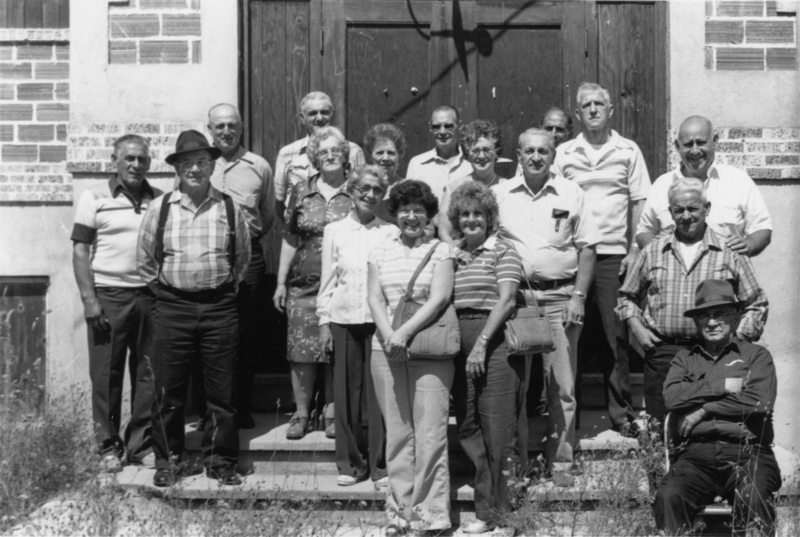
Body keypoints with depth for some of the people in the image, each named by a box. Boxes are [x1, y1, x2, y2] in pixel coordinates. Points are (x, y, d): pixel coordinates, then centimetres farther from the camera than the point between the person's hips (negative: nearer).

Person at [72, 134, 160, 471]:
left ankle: (142, 445, 17)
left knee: (148, 374, 6)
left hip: (150, 296, 3)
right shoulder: (95, 197, 2)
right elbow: (80, 251, -2)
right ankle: (109, 446, 14)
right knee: (106, 374, 2)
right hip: (108, 295, -3)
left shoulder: (160, 200, 10)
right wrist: (89, 300, -10)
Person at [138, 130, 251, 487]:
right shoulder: (160, 209, 2)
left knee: (221, 390, 5)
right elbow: (145, 260, 11)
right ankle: (167, 461, 19)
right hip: (173, 308, 0)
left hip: (220, 308, 0)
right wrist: (164, 290, 9)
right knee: (168, 390, 5)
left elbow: (242, 257, 15)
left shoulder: (230, 209, 3)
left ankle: (220, 461, 17)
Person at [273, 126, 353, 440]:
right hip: (304, 284, 1)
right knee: (302, 350, 1)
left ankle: (332, 414, 13)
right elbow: (290, 238, 10)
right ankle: (301, 414, 12)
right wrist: (281, 282, 8)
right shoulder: (301, 190, 8)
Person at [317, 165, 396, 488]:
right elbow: (327, 280, 8)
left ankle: (380, 465, 7)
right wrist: (324, 322, 2)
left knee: (379, 392, -2)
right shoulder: (334, 231, 8)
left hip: (380, 319, -1)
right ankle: (350, 463, 16)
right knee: (346, 392, 4)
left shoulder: (390, 232, 6)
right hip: (343, 319, 1)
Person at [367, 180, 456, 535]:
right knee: (396, 432, 6)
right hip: (386, 349, 3)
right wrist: (388, 334, -13)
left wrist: (405, 332, -18)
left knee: (430, 433, -4)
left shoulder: (440, 251, 3)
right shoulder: (381, 253, 13)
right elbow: (374, 298, 5)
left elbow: (440, 298, -8)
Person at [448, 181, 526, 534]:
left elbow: (506, 300, -11)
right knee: (467, 427, 9)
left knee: (494, 427, -3)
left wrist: (482, 343, -17)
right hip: (460, 343, 6)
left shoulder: (503, 251, -1)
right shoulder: (452, 255, 15)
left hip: (495, 341, -6)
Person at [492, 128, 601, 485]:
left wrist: (578, 297, -3)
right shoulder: (499, 194, 6)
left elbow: (586, 249, 6)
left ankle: (560, 461, 12)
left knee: (562, 387, 2)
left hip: (559, 298, 0)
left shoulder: (571, 195, 6)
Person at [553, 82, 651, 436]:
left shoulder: (628, 151, 7)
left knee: (616, 336, 0)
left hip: (613, 255, -1)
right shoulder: (564, 154, 9)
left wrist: (634, 250, -3)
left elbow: (639, 202, 5)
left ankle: (621, 413, 8)